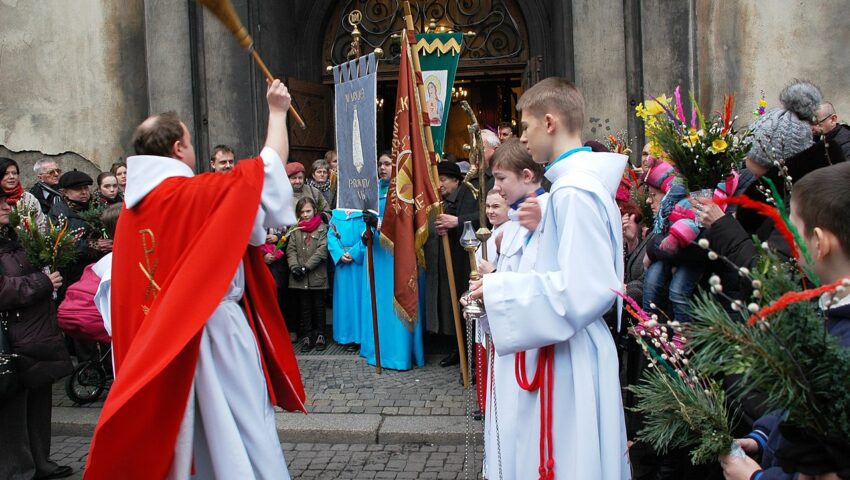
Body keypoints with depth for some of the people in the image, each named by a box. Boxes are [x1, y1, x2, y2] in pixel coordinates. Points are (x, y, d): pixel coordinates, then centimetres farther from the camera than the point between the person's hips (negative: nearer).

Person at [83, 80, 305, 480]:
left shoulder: (132, 208, 4)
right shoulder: (199, 193, -15)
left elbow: (121, 288, 10)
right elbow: (270, 164, -8)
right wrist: (277, 112, 4)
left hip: (156, 342, 7)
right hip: (215, 332, -7)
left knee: (179, 430, 16)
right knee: (237, 432, 3)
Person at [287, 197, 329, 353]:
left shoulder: (323, 228, -2)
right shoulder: (296, 230, 9)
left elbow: (322, 250, -10)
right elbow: (291, 249, 4)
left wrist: (306, 267, -14)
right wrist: (294, 266, -13)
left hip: (317, 276, -3)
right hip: (300, 278, 3)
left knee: (319, 306, 7)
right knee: (305, 307, 9)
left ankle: (320, 335, 17)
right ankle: (307, 336, 16)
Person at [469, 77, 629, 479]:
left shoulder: (573, 191, -20)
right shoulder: (585, 181, 10)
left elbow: (581, 289, -25)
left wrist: (500, 288, -16)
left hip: (570, 358, -9)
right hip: (566, 348, 9)